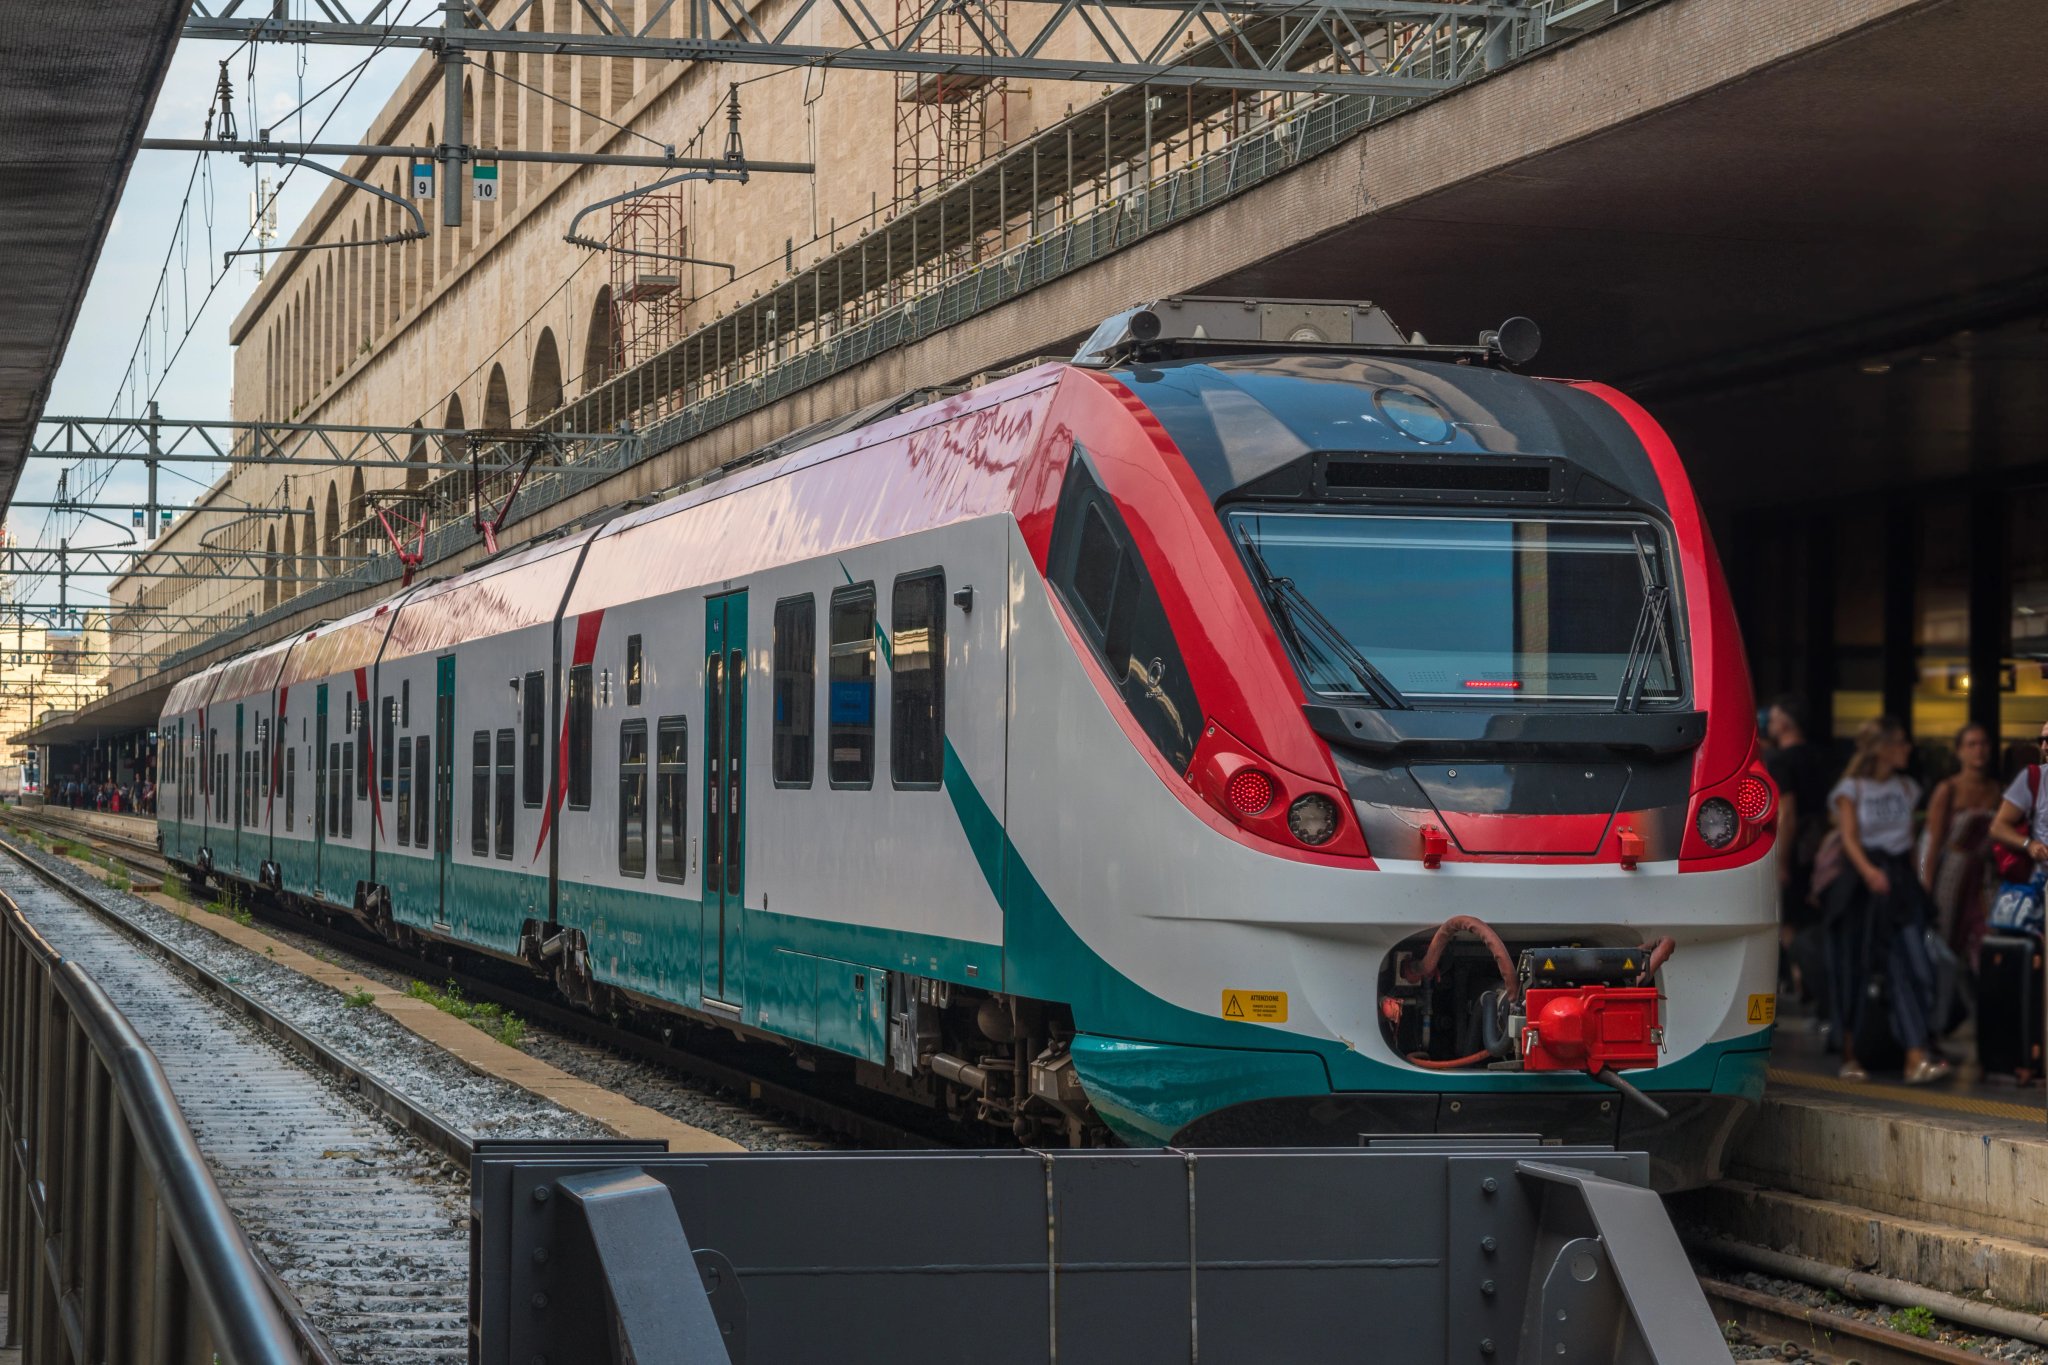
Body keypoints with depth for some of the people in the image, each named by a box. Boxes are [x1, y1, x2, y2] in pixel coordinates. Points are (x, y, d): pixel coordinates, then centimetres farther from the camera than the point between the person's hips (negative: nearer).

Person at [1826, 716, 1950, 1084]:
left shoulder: (1906, 788, 14)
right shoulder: (1852, 789, -1)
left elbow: (1910, 838, 17)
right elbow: (1849, 837, -11)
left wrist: (1917, 881, 10)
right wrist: (1868, 871, -28)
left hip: (1900, 879, 4)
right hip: (1861, 883, -4)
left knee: (1912, 964, -10)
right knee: (1855, 968, 1)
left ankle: (1917, 1059, -18)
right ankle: (1849, 1056, 15)